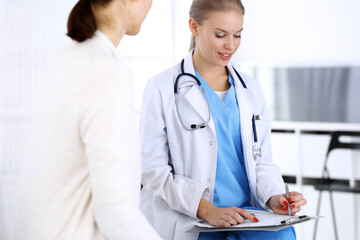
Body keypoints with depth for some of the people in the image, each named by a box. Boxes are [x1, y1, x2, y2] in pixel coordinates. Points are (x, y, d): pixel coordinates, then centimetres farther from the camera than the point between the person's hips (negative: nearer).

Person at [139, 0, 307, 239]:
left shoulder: (250, 90, 17)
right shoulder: (162, 89, 1)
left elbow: (262, 162, 17)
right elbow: (153, 169, -5)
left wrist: (273, 198, -5)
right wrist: (207, 209, -18)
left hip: (245, 214, 5)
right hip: (188, 221, -4)